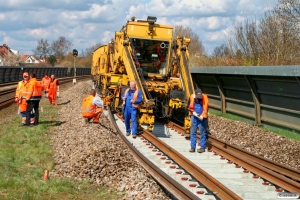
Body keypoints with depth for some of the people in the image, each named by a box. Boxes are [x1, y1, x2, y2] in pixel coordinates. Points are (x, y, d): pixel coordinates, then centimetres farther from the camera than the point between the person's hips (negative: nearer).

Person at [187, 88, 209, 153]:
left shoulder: (205, 97, -12)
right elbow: (189, 107, 5)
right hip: (194, 116, 3)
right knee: (193, 132, 6)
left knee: (202, 132, 1)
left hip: (202, 117, -3)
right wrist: (193, 112, -8)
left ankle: (203, 147, 7)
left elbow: (206, 108, -11)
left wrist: (202, 115, -21)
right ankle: (193, 147, 13)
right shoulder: (192, 97, -6)